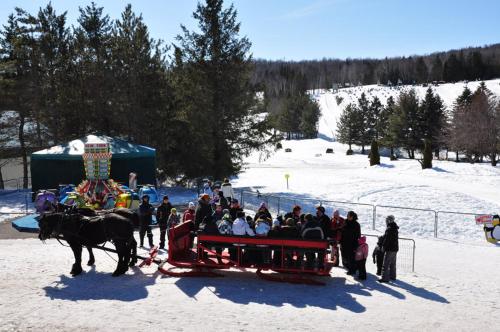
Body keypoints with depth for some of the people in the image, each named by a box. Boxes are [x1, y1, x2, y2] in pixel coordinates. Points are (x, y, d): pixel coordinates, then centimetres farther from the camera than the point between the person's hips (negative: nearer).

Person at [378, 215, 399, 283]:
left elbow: (387, 239, -21)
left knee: (386, 264, -6)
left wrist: (383, 246, -10)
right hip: (395, 248, 10)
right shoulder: (395, 228, 11)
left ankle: (385, 278, -6)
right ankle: (392, 276, 30)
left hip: (389, 249, -10)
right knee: (392, 264, 20)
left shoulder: (389, 229, -21)